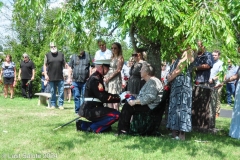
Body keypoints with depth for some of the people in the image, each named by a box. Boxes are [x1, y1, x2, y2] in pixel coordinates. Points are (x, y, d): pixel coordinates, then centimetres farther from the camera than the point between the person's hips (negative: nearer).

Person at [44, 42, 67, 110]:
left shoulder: (61, 55, 8)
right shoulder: (47, 55, 5)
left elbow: (64, 65, 11)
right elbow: (45, 65, 7)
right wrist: (45, 74, -3)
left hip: (60, 77, 1)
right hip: (51, 78, 0)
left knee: (61, 92, -1)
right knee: (52, 92, 6)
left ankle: (60, 104, 7)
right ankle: (53, 105, 14)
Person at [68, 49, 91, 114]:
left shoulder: (87, 56, 4)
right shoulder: (73, 56, 8)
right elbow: (70, 68, 10)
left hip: (85, 81, -1)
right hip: (75, 81, 1)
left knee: (84, 96, 1)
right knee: (76, 96, 5)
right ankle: (77, 110, 14)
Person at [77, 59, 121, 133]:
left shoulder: (98, 78, 14)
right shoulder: (94, 79, -17)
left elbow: (104, 94, 20)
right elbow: (104, 98, -21)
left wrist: (117, 95, 7)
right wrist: (119, 98, -14)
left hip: (91, 109, 10)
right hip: (90, 110, -10)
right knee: (116, 115, -19)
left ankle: (84, 125, 13)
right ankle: (93, 128, -7)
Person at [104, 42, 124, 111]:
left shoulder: (120, 58, -3)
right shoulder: (111, 58, 17)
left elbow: (118, 70, -11)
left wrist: (109, 78, -13)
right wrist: (105, 77, 1)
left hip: (116, 79, -7)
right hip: (108, 79, 7)